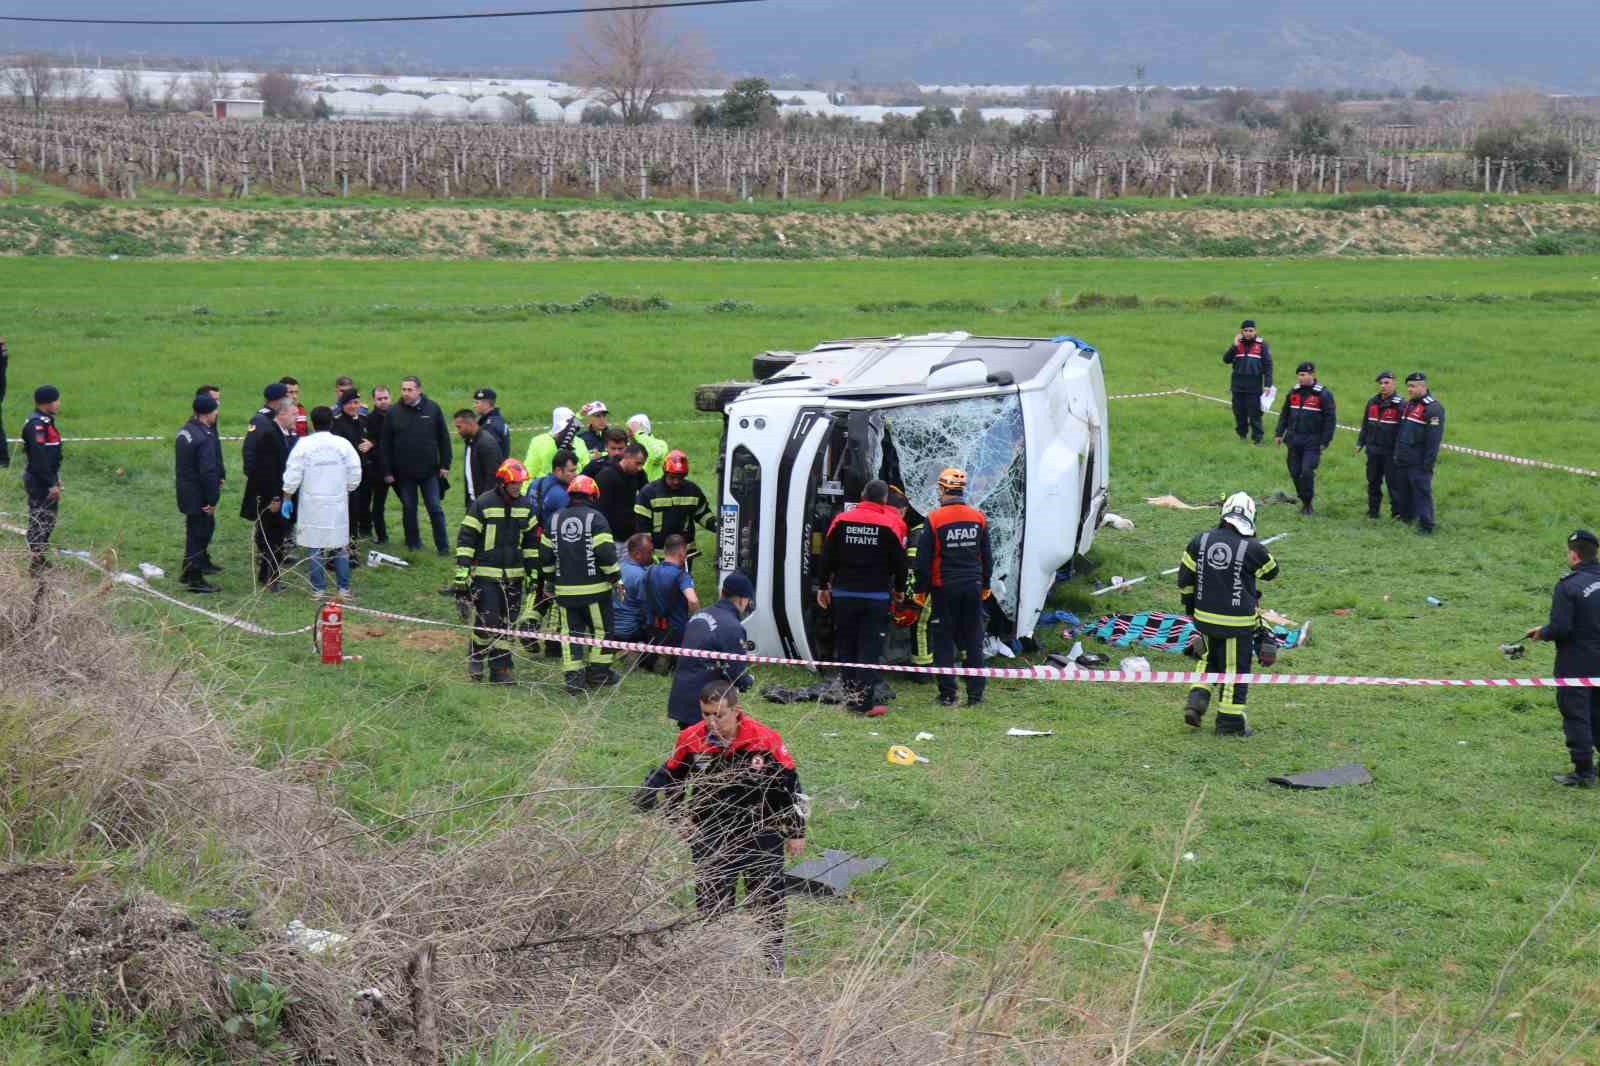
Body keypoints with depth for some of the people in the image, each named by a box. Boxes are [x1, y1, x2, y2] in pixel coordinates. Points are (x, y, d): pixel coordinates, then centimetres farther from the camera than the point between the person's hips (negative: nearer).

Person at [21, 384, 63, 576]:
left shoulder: (46, 421, 9)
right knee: (40, 521, -4)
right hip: (39, 481, -10)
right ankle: (35, 564, 1)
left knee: (49, 517, 19)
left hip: (47, 478, 10)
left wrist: (55, 478, 22)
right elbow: (39, 457, -25)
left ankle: (39, 557, 32)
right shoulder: (36, 425, -22)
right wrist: (51, 484, -23)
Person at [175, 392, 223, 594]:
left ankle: (188, 572, 34)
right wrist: (212, 500, -19)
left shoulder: (184, 431, 7)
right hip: (199, 497, -9)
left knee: (194, 532, 22)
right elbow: (208, 472, -25)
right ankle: (195, 579, 7)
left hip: (185, 492, 9)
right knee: (200, 534, 1)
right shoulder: (205, 438, -23)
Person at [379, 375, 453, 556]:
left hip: (429, 471, -1)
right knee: (409, 508, 10)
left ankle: (442, 546, 7)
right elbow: (386, 445, 2)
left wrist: (445, 465, -1)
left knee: (435, 508, 0)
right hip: (404, 473, 1)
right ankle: (413, 543, 22)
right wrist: (387, 471, -2)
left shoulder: (432, 409, -1)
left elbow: (444, 438, 4)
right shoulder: (393, 413, -1)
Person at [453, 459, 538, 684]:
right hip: (485, 574, -5)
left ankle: (500, 669, 13)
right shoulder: (482, 505, -9)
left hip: (514, 575, 5)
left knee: (507, 623, 5)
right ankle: (476, 657, 16)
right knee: (487, 621, -10)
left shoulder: (526, 506, 7)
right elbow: (465, 540, -8)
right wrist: (461, 573, -11)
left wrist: (533, 573, 13)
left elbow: (531, 541, 16)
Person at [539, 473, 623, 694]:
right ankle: (598, 672, 17)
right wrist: (614, 575, -1)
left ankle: (573, 677, 2)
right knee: (601, 628, 11)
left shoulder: (555, 519, 8)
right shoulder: (595, 518, -8)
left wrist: (552, 577, 26)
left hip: (565, 588, 4)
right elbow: (605, 552, -15)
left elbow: (545, 554, 13)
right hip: (594, 588, -4)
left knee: (570, 632, 8)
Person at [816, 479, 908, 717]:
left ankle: (851, 696, 13)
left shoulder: (842, 520, 1)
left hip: (843, 593, 2)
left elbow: (827, 556, 4)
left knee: (845, 646, 12)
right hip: (876, 596, -2)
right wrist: (898, 589, 16)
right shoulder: (891, 524, -6)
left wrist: (823, 586, 14)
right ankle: (864, 701, -7)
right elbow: (899, 561, 0)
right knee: (870, 648, -2)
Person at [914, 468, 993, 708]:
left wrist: (921, 589, 2)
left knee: (944, 641, 5)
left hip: (944, 588, -3)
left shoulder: (934, 519, -10)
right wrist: (986, 585, 22)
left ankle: (948, 694, 3)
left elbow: (923, 558, -7)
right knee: (973, 640, 9)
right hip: (972, 587, 3)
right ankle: (975, 693, 9)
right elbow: (987, 555, 11)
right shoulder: (978, 518, 2)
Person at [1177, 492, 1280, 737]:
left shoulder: (1200, 541, -5)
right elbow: (1271, 571, 3)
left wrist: (1189, 602, 19)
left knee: (1211, 660, 26)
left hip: (1205, 616, 4)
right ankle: (1230, 722, 15)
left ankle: (1196, 700, 13)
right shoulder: (1252, 549, -17)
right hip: (1237, 622, -4)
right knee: (1235, 670, 8)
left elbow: (1185, 577, 3)